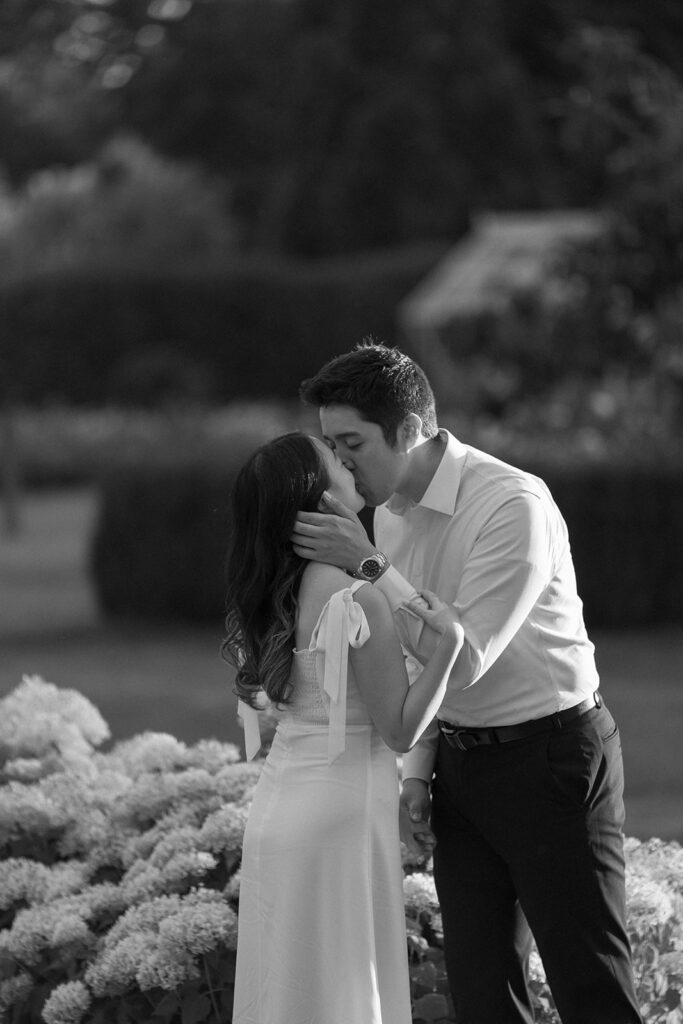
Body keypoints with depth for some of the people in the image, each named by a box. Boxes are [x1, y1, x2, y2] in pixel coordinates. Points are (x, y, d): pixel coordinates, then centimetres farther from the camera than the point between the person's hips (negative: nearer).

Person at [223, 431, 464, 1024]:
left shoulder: (278, 592, 4)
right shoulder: (358, 601, -18)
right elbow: (401, 730, -15)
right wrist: (448, 643, -23)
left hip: (280, 799, 8)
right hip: (339, 818, -8)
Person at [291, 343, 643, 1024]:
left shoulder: (514, 505, -22)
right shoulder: (390, 514, 4)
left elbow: (463, 659, -25)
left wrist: (367, 564, -27)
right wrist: (417, 772, 6)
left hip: (548, 756, -7)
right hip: (459, 759, 7)